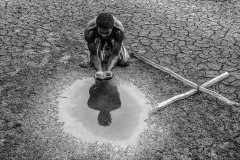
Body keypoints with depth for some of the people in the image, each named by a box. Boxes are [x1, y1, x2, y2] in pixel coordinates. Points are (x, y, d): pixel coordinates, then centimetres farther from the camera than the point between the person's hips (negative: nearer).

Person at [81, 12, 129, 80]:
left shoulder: (119, 30, -41)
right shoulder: (89, 31, -41)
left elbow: (115, 54, -35)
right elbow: (93, 53, -32)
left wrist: (108, 70, -50)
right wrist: (99, 70, -48)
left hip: (113, 39, 0)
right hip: (98, 39, 0)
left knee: (124, 61, -10)